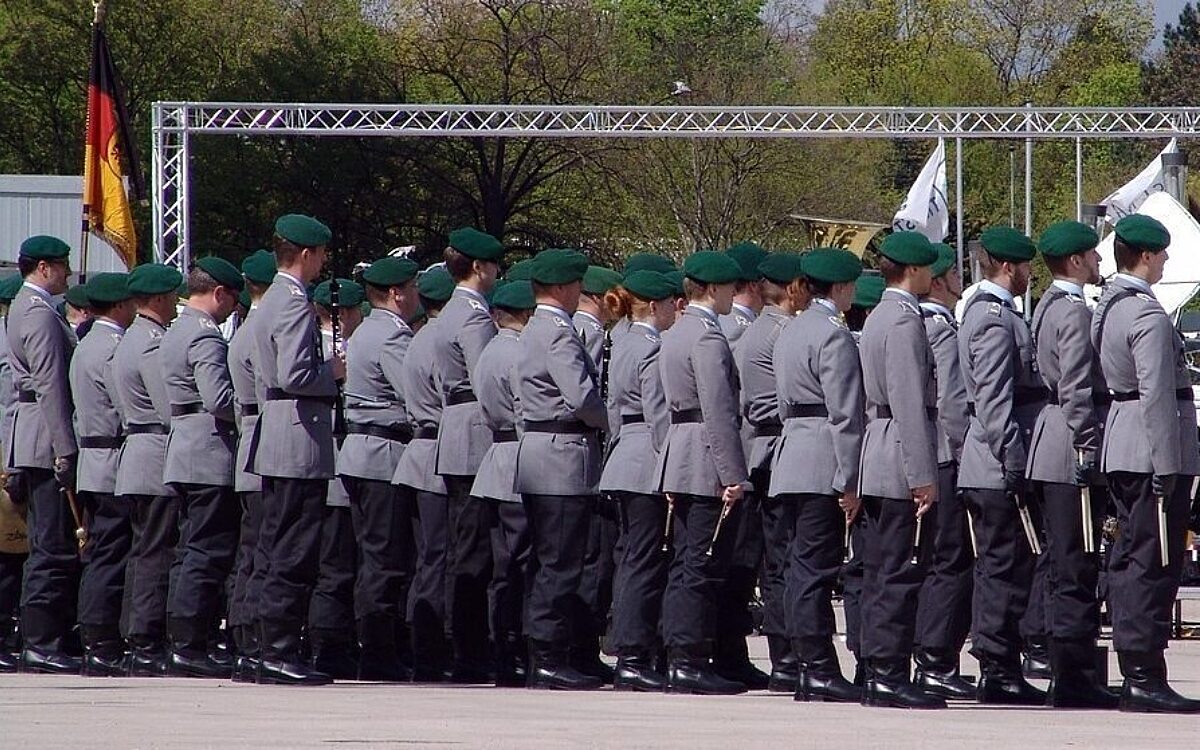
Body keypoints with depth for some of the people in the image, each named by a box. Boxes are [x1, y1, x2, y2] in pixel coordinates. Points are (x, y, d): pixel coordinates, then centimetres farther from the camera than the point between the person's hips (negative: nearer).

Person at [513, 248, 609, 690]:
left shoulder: (534, 331, 18)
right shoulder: (559, 333, -14)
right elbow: (581, 396, -23)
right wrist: (611, 422, -6)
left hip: (535, 452, 10)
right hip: (564, 456, -10)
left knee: (546, 564, 11)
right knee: (561, 565, -9)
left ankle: (539, 657, 13)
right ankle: (550, 658, -9)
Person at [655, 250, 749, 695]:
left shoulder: (674, 336, 17)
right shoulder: (708, 338, -14)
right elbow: (719, 412, -19)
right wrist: (733, 475, -20)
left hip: (678, 459, 10)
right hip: (706, 464, -10)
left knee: (684, 566, 10)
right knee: (703, 567, -8)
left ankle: (678, 660, 11)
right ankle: (690, 661, -8)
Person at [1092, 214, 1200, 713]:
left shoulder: (1106, 307, 12)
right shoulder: (1148, 316, -16)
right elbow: (1156, 393, -20)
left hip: (1118, 450, 10)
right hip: (1153, 452, -10)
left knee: (1128, 559, 11)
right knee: (1154, 562, -8)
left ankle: (1134, 677, 15)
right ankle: (1145, 678, -9)